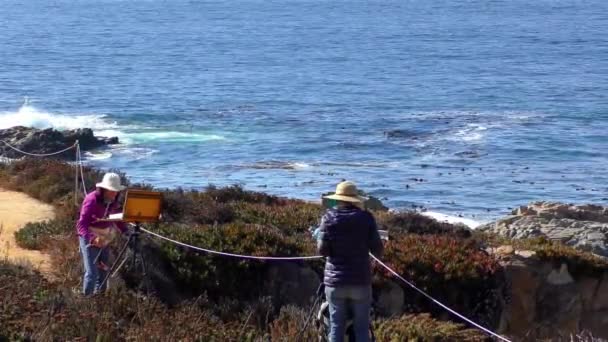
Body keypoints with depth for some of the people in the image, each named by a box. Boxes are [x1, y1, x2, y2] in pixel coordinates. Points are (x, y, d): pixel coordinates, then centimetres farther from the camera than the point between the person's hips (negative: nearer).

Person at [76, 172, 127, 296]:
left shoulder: (113, 202, 0)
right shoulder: (92, 200, -21)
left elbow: (118, 220, 10)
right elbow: (81, 224, -25)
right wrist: (92, 238, -42)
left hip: (104, 240, 7)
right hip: (89, 240, -7)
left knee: (103, 271, 12)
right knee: (92, 273, -14)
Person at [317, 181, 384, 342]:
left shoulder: (329, 217, -2)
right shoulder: (366, 218, -3)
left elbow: (322, 249, -6)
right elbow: (377, 250, -3)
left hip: (335, 281, 0)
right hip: (360, 280, 0)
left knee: (336, 328, 5)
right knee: (361, 328, 5)